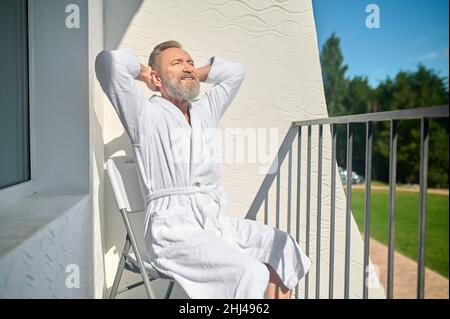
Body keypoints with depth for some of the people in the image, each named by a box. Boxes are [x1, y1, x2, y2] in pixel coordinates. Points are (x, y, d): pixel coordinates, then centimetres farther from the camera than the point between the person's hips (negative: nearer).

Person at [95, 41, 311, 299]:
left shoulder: (204, 111, 19)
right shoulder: (146, 114, 0)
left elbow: (235, 71, 29)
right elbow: (110, 62, -13)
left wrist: (193, 74, 23)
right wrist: (143, 72, 6)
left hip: (218, 221, 7)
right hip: (174, 231, -7)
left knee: (284, 247, -6)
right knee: (252, 274, -24)